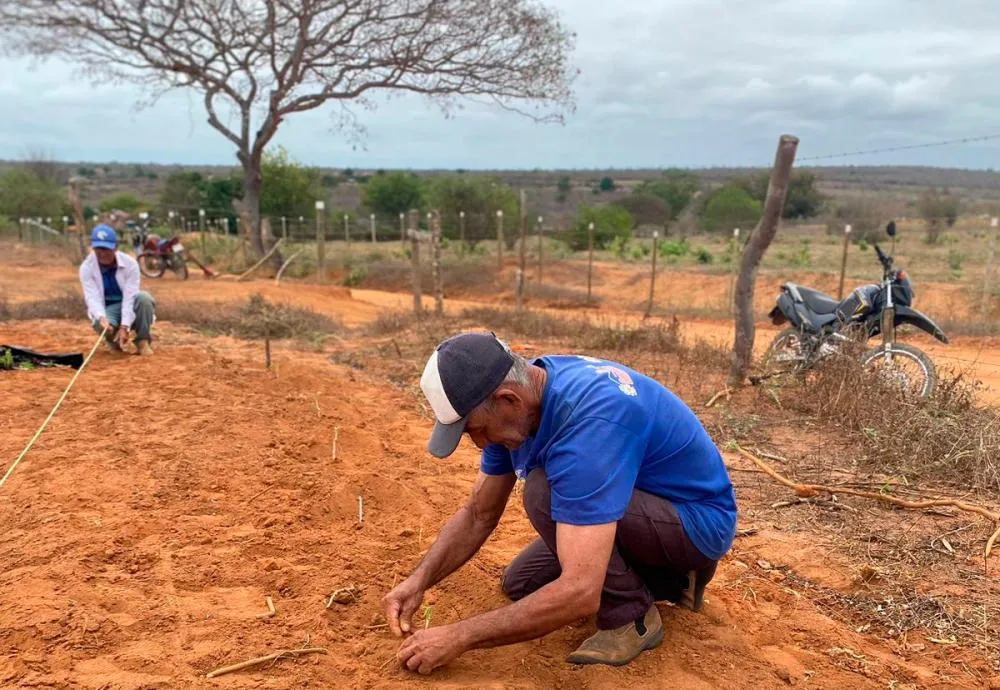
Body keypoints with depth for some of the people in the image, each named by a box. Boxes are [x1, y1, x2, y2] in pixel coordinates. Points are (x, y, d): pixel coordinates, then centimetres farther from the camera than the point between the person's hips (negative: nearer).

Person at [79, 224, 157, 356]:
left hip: (129, 308, 0)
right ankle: (115, 341, 3)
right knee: (103, 325, -36)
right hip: (106, 310, 0)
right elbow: (93, 298, -24)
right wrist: (101, 318, -46)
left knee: (143, 297, -33)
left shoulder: (130, 263, -17)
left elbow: (130, 297, -23)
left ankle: (143, 341, -16)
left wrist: (124, 326, -34)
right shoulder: (86, 268, -14)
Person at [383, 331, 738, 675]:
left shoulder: (589, 421, -37)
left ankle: (631, 616, -8)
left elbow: (580, 592, -40)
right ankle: (669, 579, 15)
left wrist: (459, 636, -31)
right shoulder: (517, 392, -9)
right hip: (643, 502, 9)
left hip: (701, 520, -8)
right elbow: (478, 514, 2)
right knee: (520, 584, 8)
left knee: (545, 492, -29)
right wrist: (419, 580, -12)